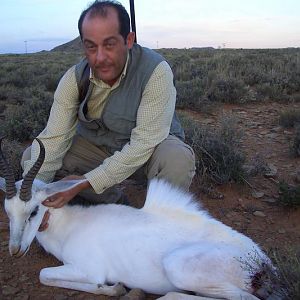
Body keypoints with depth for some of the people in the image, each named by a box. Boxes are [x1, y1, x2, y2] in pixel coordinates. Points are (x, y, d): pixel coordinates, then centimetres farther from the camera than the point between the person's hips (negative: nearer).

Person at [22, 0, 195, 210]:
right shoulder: (74, 78, -16)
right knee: (32, 157, -9)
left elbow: (144, 144, -31)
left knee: (177, 159, -37)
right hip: (98, 146, 4)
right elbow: (53, 138, -18)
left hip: (152, 145, -3)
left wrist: (87, 182, -37)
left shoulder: (156, 71, -29)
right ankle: (111, 201, 4)